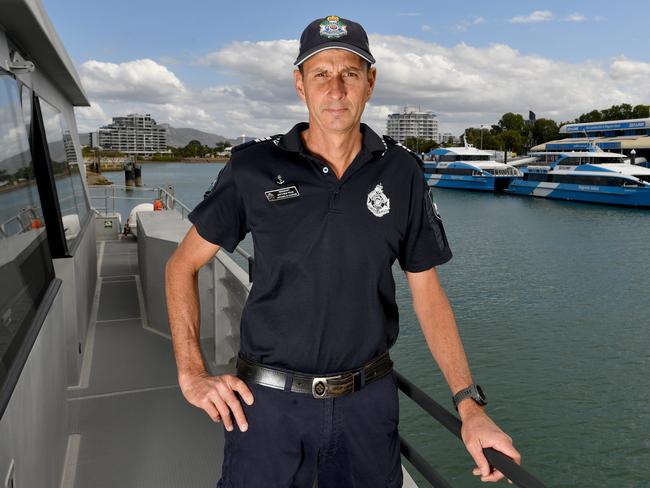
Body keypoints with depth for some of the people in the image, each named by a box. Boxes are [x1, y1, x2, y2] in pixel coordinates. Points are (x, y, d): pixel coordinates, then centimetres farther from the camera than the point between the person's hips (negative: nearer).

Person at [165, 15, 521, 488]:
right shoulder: (255, 167, -8)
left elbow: (427, 293, 2)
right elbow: (183, 265, 1)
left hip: (369, 399, 2)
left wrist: (470, 406, -4)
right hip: (269, 398, -1)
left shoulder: (403, 172, -3)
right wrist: (192, 375, -8)